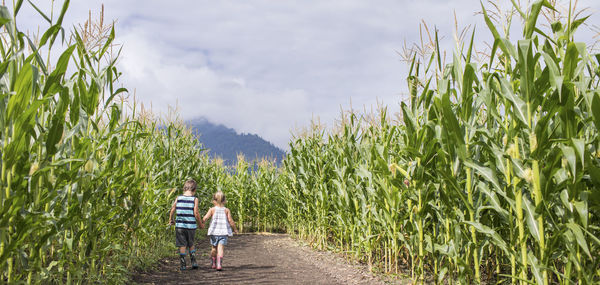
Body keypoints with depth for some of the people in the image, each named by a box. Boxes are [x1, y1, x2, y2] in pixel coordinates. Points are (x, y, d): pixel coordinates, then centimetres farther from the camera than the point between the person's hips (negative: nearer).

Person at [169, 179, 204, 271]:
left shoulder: (178, 198, 1)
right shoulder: (194, 199, -6)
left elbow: (172, 210, 3)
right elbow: (196, 213, -9)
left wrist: (171, 220, 19)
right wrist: (201, 224, 4)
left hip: (180, 225, 1)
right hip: (191, 226, -1)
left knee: (182, 245, 7)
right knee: (191, 244, 18)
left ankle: (183, 265, 6)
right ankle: (193, 261, 11)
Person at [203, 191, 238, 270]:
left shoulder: (212, 209, 2)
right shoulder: (226, 210, 4)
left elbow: (205, 218, -9)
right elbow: (230, 221, -1)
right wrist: (235, 229, 12)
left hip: (214, 231, 1)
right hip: (223, 232, -1)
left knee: (214, 248, 17)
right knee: (221, 247, -7)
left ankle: (213, 263, 29)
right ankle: (219, 264, -24)